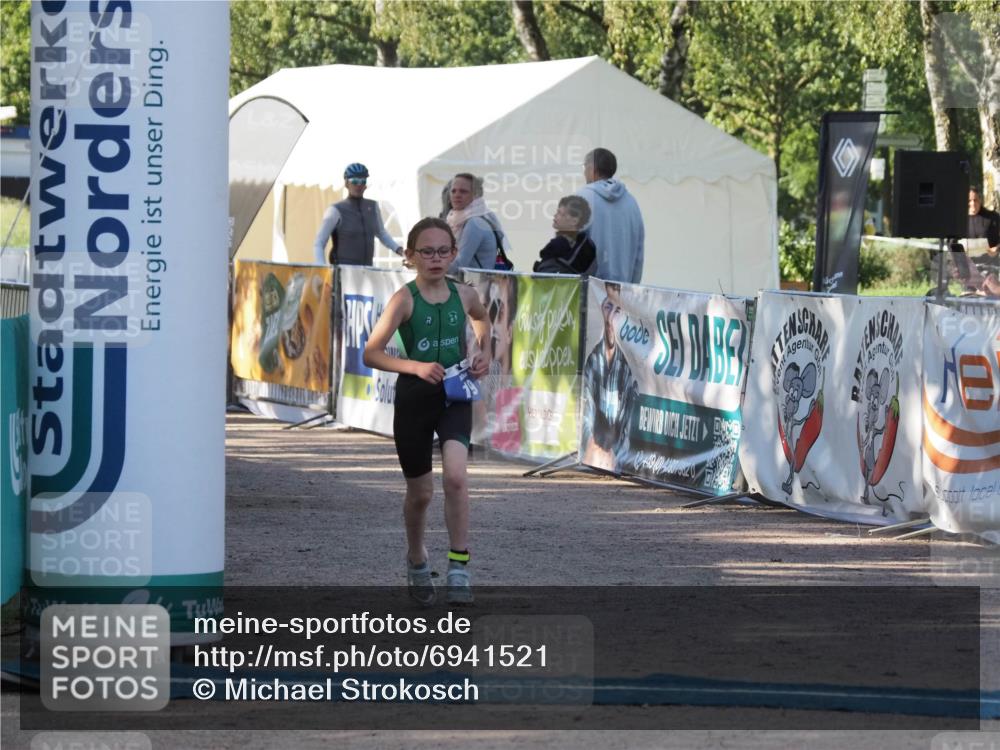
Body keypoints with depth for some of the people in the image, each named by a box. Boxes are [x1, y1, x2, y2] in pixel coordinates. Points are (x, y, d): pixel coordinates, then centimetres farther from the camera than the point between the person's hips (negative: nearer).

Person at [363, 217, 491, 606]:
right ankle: (416, 560, 38)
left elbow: (481, 318, 25)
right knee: (420, 492, 11)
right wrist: (416, 366, -27)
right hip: (414, 398, -2)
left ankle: (459, 568, -16)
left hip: (455, 396, 2)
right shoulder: (405, 299, -12)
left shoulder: (463, 295, -1)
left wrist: (484, 352, 8)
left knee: (456, 476, -21)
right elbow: (371, 353, -16)